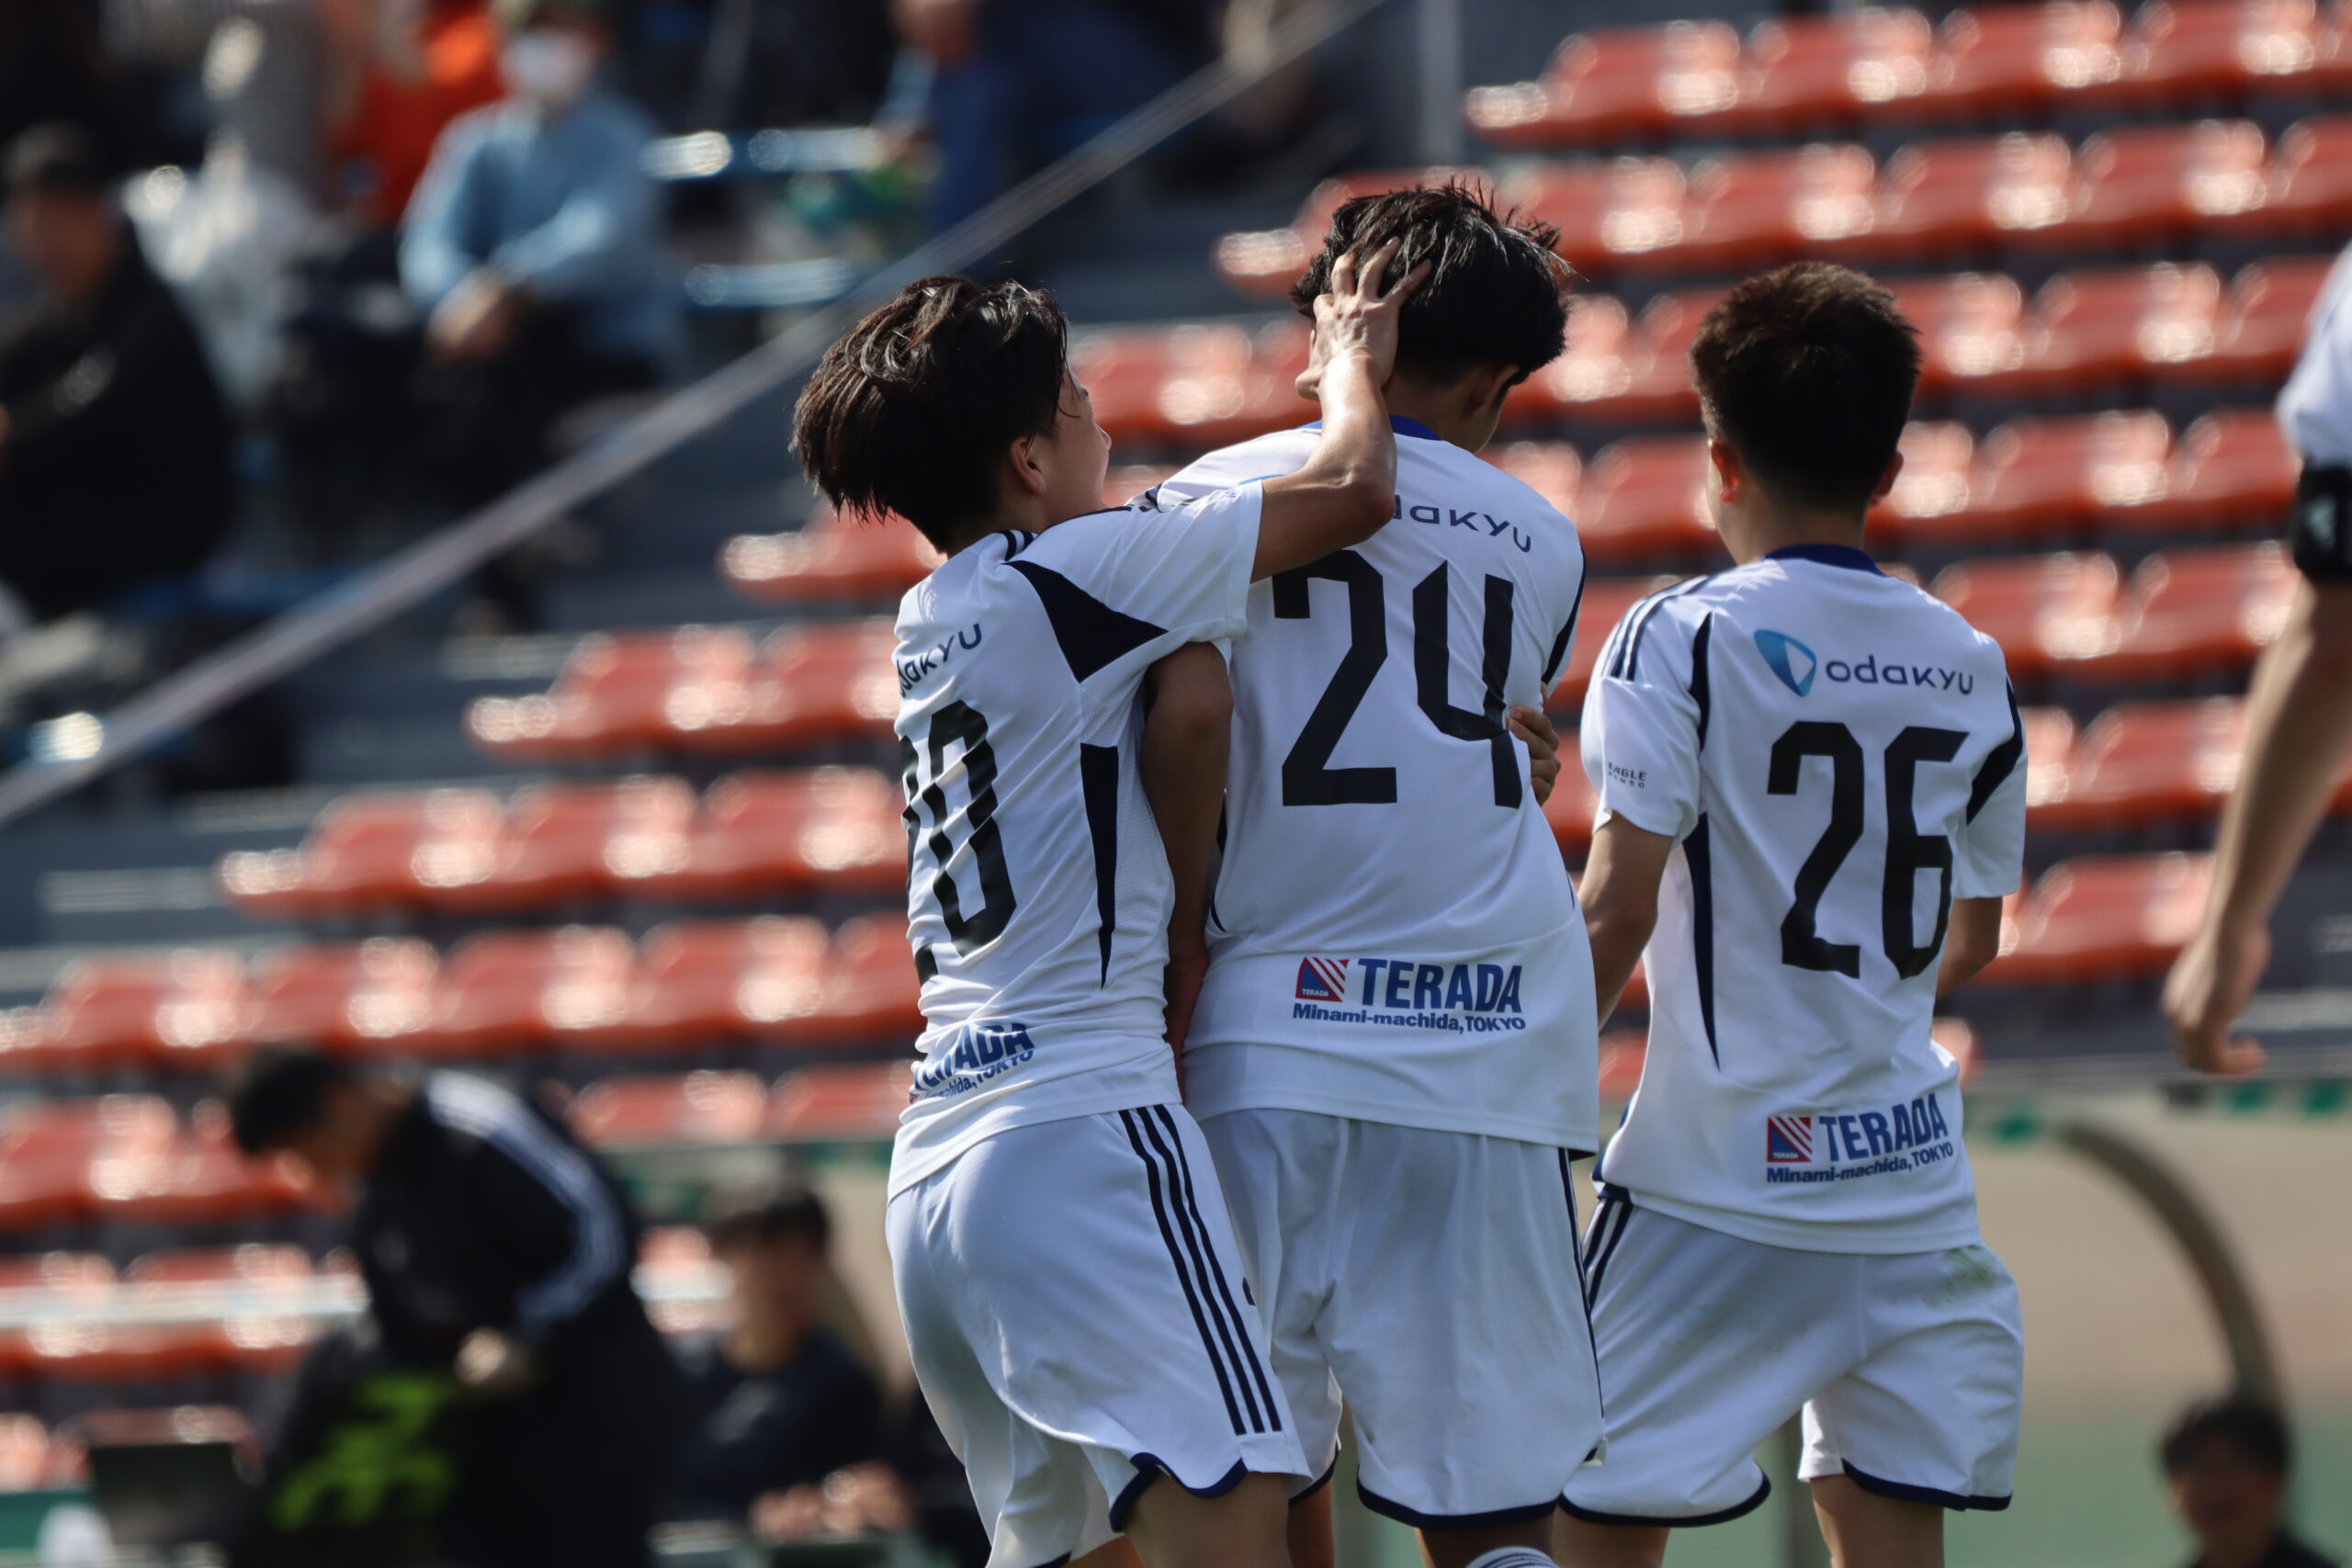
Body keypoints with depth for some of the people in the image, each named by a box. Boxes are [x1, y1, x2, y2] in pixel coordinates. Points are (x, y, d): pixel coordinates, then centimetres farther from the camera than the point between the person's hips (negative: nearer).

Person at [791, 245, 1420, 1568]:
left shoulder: (939, 621, 19)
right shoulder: (1074, 574, -4)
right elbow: (1354, 494, -1)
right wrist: (1352, 365, 18)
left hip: (933, 1171, 9)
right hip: (1079, 1126, -9)